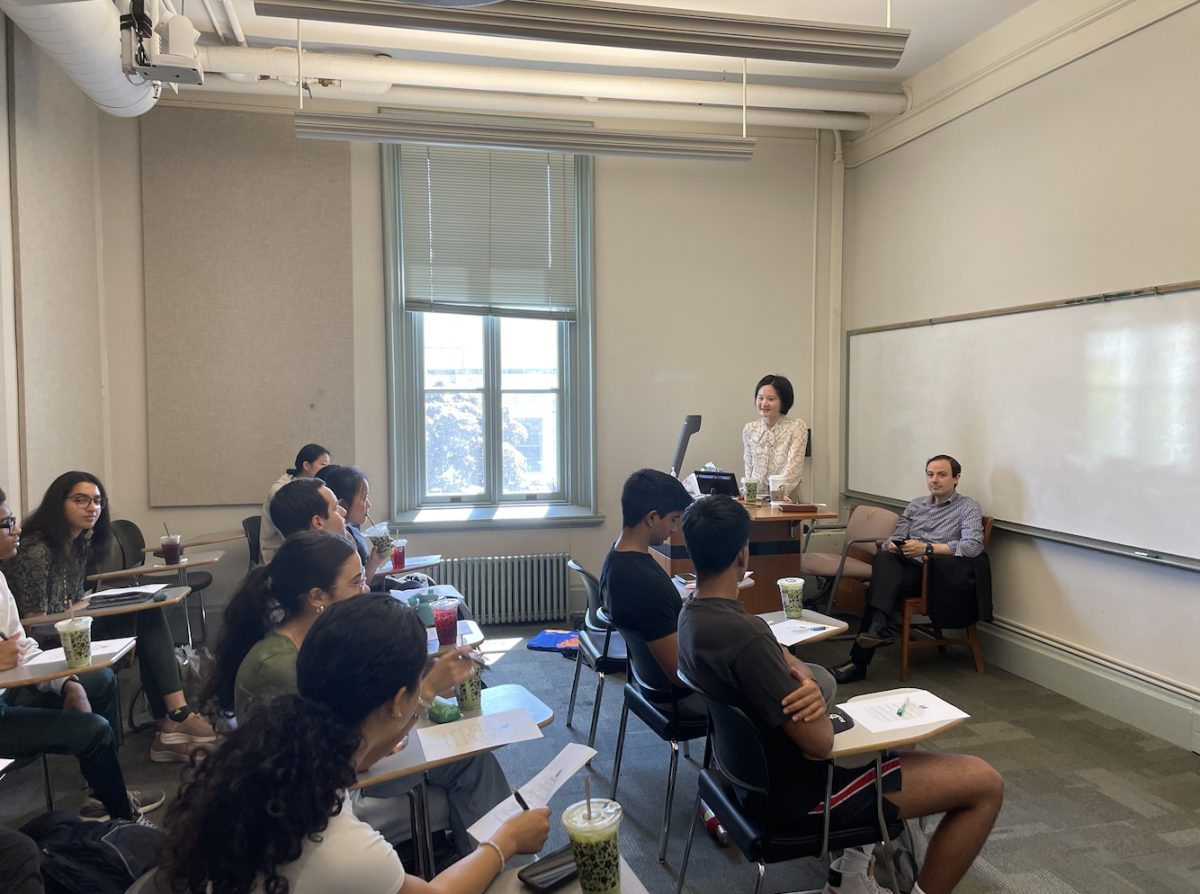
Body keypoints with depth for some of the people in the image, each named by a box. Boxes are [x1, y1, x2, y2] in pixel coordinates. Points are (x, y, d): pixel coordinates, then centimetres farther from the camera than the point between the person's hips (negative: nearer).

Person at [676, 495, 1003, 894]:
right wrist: (813, 695, -7)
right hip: (800, 793, -9)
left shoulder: (690, 615, -2)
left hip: (764, 769, 9)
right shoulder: (744, 636, -33)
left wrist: (805, 683, -17)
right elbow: (820, 743, -28)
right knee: (985, 783, -5)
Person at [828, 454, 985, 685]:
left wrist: (927, 548, -20)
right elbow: (894, 538, 19)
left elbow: (974, 545, -11)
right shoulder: (916, 505, 23)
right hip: (905, 565, 4)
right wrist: (892, 545, -8)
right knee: (883, 557, -32)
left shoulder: (968, 508, 5)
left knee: (879, 585, -29)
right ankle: (878, 627, -39)